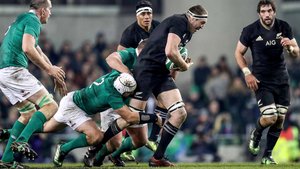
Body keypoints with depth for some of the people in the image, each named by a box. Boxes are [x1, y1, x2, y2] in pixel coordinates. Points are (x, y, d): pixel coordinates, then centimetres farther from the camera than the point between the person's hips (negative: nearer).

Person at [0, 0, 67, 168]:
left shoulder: (22, 19, 27)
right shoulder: (33, 20, -5)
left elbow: (39, 53, 33)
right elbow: (27, 48, -21)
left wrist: (56, 75, 33)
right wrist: (49, 69, -12)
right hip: (14, 70, -10)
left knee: (29, 112, 20)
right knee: (50, 106, -8)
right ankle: (22, 141, -25)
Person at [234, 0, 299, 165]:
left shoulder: (284, 27, -2)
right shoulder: (250, 30, -9)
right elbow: (239, 53, 3)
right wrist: (247, 73, -9)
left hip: (281, 80, 4)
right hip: (262, 81, -4)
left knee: (280, 120, 3)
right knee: (270, 117, -17)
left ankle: (267, 156, 17)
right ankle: (256, 134, 17)